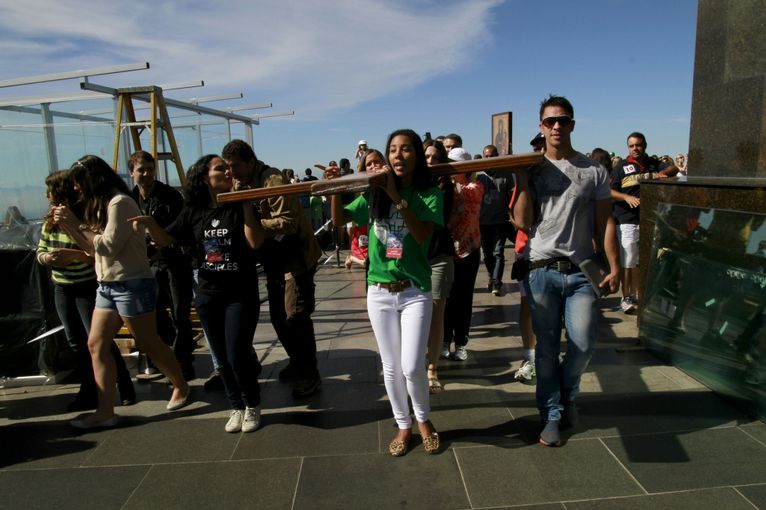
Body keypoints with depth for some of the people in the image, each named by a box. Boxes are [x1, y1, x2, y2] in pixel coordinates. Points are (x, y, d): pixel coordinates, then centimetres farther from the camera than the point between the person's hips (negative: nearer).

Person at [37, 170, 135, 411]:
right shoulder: (50, 221, 3)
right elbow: (40, 250, 11)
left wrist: (74, 254, -32)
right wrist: (46, 257, -11)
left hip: (87, 288, -7)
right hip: (62, 289, 7)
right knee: (76, 343, 11)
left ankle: (125, 388, 7)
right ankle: (89, 393, 22)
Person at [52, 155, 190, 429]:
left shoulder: (120, 203, -15)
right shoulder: (101, 205, 14)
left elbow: (108, 247, -19)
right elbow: (94, 248, 15)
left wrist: (77, 223, -12)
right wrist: (67, 225, 6)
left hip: (132, 285, -9)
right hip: (107, 286, 9)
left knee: (149, 343, 3)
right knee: (96, 345, 5)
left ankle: (181, 387, 23)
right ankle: (105, 410, 11)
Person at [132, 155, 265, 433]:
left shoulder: (238, 206, -6)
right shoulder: (193, 211, 4)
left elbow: (255, 242, -17)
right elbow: (165, 239, 7)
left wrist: (246, 205, -20)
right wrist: (150, 223, -12)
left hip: (241, 295, -4)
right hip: (208, 295, 4)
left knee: (237, 355, -7)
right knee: (222, 358, 11)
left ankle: (252, 405, 18)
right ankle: (237, 406, 30)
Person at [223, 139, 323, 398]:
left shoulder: (272, 180, -19)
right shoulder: (240, 184, 9)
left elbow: (288, 222, -25)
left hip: (296, 257, -9)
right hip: (274, 260, 9)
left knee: (295, 316, -8)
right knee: (278, 317, 14)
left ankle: (309, 375, 5)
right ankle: (297, 362, 32)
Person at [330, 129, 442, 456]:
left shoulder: (429, 195, -3)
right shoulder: (374, 193, 4)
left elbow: (422, 235, -17)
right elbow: (339, 220, 6)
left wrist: (398, 198, -22)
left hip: (415, 293, -2)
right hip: (379, 293, 3)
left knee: (411, 367, -7)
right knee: (391, 367, 11)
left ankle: (423, 420, 23)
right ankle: (403, 426, 31)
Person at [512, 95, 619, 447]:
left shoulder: (594, 171, 6)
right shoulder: (532, 170, 5)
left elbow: (604, 223, 5)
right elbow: (522, 221, -4)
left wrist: (614, 267, -2)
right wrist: (521, 177, -9)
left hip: (581, 271, 1)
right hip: (541, 271, 0)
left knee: (583, 345, -2)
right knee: (547, 348, 8)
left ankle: (567, 394, 30)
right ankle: (552, 414, 24)